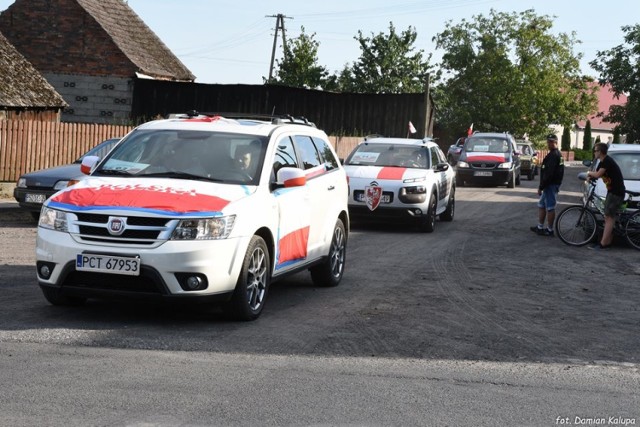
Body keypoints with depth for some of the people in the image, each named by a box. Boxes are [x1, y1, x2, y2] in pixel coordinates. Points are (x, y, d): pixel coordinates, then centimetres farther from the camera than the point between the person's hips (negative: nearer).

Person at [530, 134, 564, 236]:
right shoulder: (558, 154, 16)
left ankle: (550, 230, 0)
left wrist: (541, 187, -20)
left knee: (550, 208, -5)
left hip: (550, 185, -11)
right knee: (541, 205, 18)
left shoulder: (553, 155, -18)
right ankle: (540, 227, 24)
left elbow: (549, 173, -24)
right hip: (554, 184, 11)